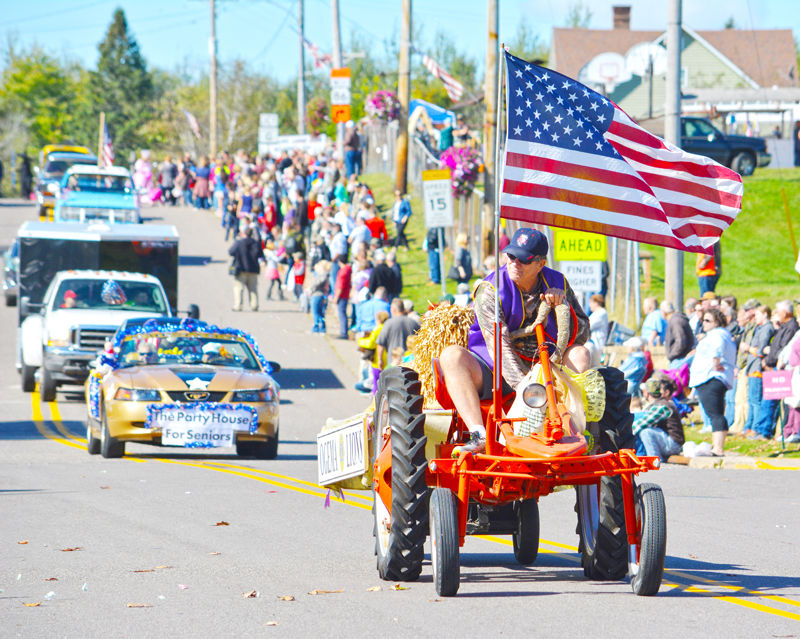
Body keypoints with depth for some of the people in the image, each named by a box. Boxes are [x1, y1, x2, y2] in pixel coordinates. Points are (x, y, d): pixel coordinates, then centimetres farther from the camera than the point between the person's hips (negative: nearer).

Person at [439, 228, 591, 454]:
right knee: (452, 356, -31)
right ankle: (478, 435, -45)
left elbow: (582, 334, 0)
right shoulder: (489, 290, -14)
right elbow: (499, 345, -26)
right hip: (493, 373, -3)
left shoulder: (557, 284, 0)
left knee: (579, 353, -17)